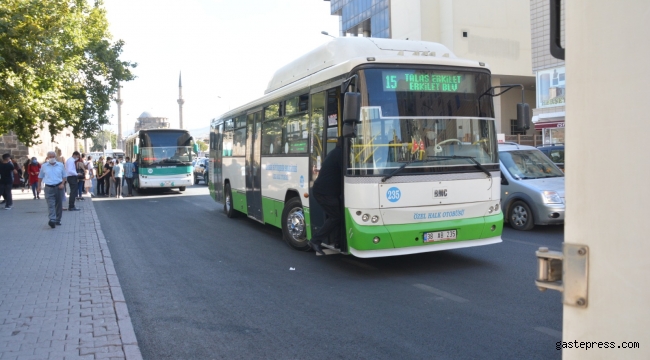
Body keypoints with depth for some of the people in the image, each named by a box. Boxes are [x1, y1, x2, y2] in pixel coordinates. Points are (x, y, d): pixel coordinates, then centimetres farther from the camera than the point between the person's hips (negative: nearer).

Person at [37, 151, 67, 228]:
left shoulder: (61, 165, 6)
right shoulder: (44, 166, 6)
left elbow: (64, 176, 10)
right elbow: (40, 177, 16)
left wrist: (62, 183, -6)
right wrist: (39, 186, 14)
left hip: (59, 187, 1)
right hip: (49, 187, -1)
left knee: (59, 204, 6)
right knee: (51, 204, -12)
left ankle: (58, 220, 17)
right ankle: (52, 220, -24)